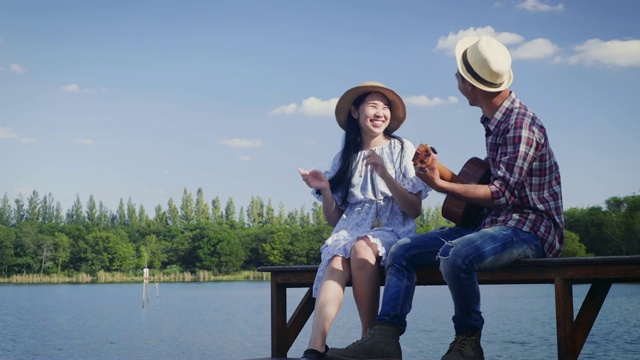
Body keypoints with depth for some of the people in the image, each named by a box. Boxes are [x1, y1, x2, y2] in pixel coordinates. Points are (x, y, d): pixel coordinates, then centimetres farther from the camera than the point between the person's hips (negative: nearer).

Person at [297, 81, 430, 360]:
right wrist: (325, 190, -6)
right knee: (337, 260, -33)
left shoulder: (403, 149, 7)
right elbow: (334, 219, 13)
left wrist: (385, 174, -15)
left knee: (361, 249, -36)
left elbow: (414, 210, -2)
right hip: (350, 231, 2)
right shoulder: (345, 158, 15)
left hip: (392, 233, -2)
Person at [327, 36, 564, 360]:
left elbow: (501, 194, -21)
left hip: (529, 227, -10)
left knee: (455, 256, -38)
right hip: (491, 223, 10)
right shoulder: (493, 121, 12)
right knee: (402, 251, 0)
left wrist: (440, 185, -21)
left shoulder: (520, 124, -17)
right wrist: (454, 178, 7)